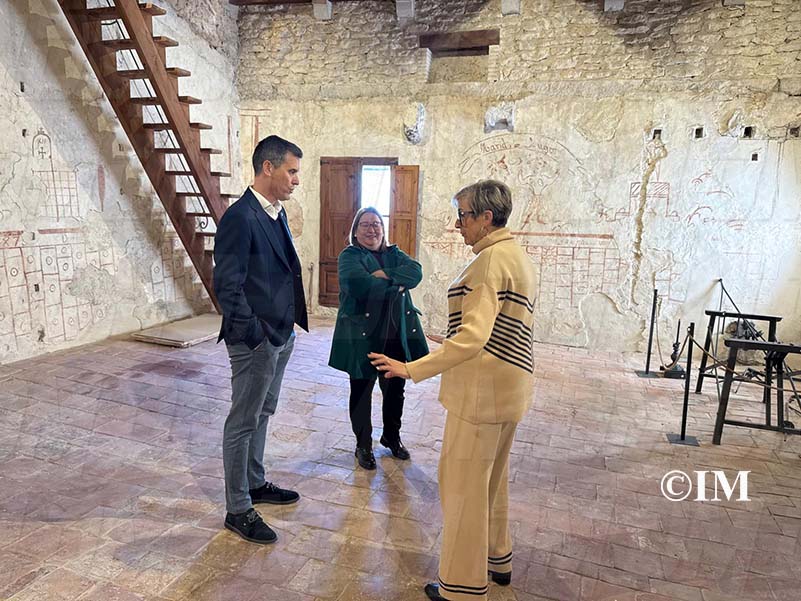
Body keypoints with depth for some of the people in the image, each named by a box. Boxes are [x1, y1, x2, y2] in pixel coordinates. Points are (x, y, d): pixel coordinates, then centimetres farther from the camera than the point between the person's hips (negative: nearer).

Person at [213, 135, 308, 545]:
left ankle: (255, 483, 40)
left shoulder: (276, 213, 10)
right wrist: (256, 335, -19)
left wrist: (287, 326, 12)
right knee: (243, 422, 5)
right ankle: (238, 510, 20)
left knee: (261, 415, 22)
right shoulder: (240, 218, -18)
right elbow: (227, 287, -20)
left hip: (281, 336, 9)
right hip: (255, 341, -9)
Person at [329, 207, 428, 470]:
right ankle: (363, 445, 27)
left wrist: (384, 274, -19)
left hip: (397, 335, 5)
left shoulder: (394, 254, 12)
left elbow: (416, 271, -8)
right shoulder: (349, 256, -3)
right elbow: (358, 284, -23)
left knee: (395, 389, 16)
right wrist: (396, 284, -12)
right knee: (361, 390, 9)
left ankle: (392, 436, 39)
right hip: (362, 336, -4)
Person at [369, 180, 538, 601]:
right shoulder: (518, 256, 13)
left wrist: (411, 369, -26)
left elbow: (472, 338, -27)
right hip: (510, 386, 10)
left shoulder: (491, 261, -19)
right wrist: (451, 339, 26)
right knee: (492, 475, 23)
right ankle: (497, 560, 40)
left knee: (462, 482, 2)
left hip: (483, 388, -10)